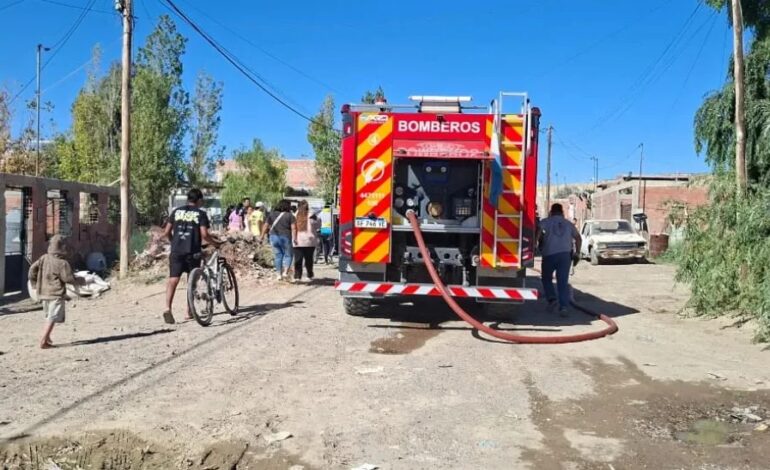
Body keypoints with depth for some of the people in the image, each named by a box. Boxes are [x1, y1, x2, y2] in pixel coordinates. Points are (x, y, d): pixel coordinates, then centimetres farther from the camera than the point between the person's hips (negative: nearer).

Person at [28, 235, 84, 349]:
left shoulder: (44, 258, 2)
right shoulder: (62, 263, -16)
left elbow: (33, 268, 4)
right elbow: (69, 279, -13)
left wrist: (34, 283, 17)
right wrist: (81, 281, 6)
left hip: (43, 292, 7)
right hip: (56, 294, -7)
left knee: (49, 316, 22)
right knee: (52, 318, -3)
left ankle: (47, 338, 26)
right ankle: (43, 342, -7)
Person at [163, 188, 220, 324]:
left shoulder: (176, 211, 13)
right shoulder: (200, 214, 1)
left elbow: (166, 232, 10)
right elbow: (204, 235, -9)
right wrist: (216, 243, 7)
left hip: (176, 251, 2)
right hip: (192, 251, -2)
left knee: (173, 279, -5)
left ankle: (168, 308, -24)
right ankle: (189, 312, 17)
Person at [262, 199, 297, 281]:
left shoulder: (272, 214, 10)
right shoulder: (290, 215, -1)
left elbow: (265, 226, 9)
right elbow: (293, 228, -11)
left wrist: (262, 236, 14)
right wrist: (294, 238, -13)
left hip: (274, 237, 4)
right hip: (285, 237, -4)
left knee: (278, 256, 11)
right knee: (288, 255, 8)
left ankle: (279, 275, 11)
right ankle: (285, 272, -8)